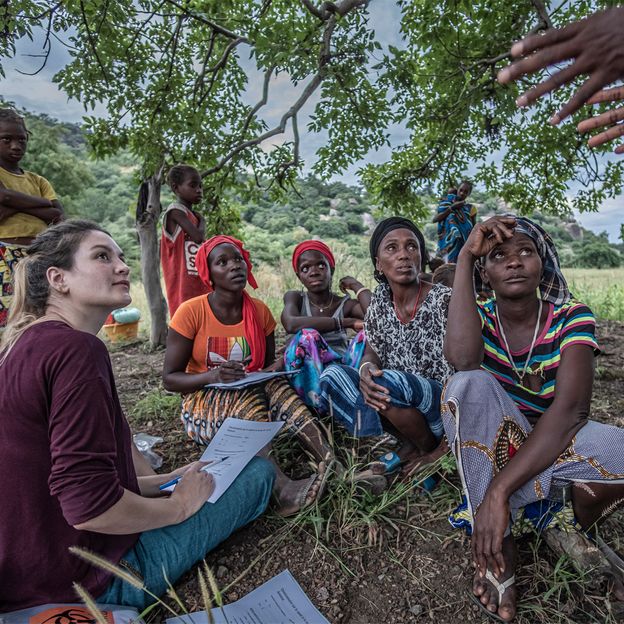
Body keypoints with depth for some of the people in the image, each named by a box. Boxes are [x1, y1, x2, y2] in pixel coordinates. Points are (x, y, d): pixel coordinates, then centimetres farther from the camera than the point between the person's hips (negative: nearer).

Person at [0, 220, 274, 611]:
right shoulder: (76, 349, -26)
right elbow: (90, 506, -30)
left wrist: (163, 481, 8)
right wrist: (179, 505, -12)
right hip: (86, 578, -9)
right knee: (259, 471, -1)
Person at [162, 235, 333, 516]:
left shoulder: (259, 311, -1)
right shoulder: (191, 312, -12)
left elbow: (268, 366, 10)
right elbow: (169, 379, -9)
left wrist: (271, 372, -15)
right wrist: (212, 375, -29)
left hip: (255, 393, 4)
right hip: (203, 403, -3)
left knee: (276, 386, -29)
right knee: (248, 397, -34)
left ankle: (331, 461, -41)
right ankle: (282, 488, -50)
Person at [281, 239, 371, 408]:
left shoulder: (346, 304, 5)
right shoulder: (294, 298, 3)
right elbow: (291, 324, -23)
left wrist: (356, 285, -2)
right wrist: (346, 322, -22)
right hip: (307, 378, -1)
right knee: (307, 336, -29)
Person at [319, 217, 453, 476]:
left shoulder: (444, 300, -16)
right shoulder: (381, 299, 0)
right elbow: (372, 353, 7)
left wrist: (439, 450, -16)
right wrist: (365, 370, -20)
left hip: (447, 409, -5)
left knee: (387, 381, -33)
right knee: (332, 376, -14)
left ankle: (428, 450, -3)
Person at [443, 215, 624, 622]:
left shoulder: (571, 317, -11)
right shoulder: (478, 317, -8)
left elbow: (570, 408, -26)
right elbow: (462, 358, -34)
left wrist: (499, 490, -37)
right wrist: (464, 258, -27)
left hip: (557, 447, 0)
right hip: (491, 451, 1)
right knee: (470, 385, -31)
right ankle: (500, 545, -22)